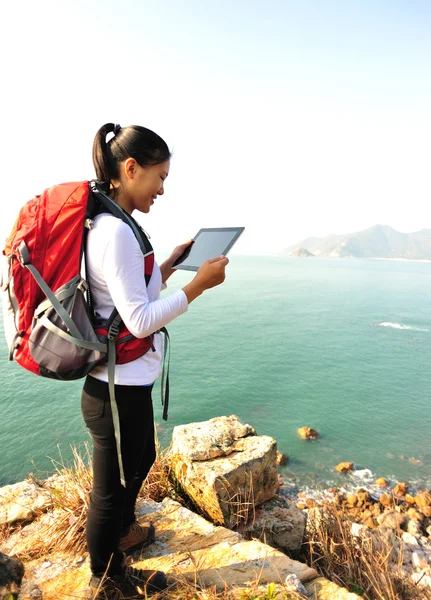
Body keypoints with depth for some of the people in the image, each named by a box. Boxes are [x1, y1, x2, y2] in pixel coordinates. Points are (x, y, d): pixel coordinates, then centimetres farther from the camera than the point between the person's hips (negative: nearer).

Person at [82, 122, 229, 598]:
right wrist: (199, 284, -18)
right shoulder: (115, 231, -23)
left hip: (126, 383, 10)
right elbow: (140, 320, -24)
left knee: (140, 459, 30)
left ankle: (122, 533, 57)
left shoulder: (108, 225, 8)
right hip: (118, 388, -10)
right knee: (111, 488, 13)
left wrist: (170, 264, 9)